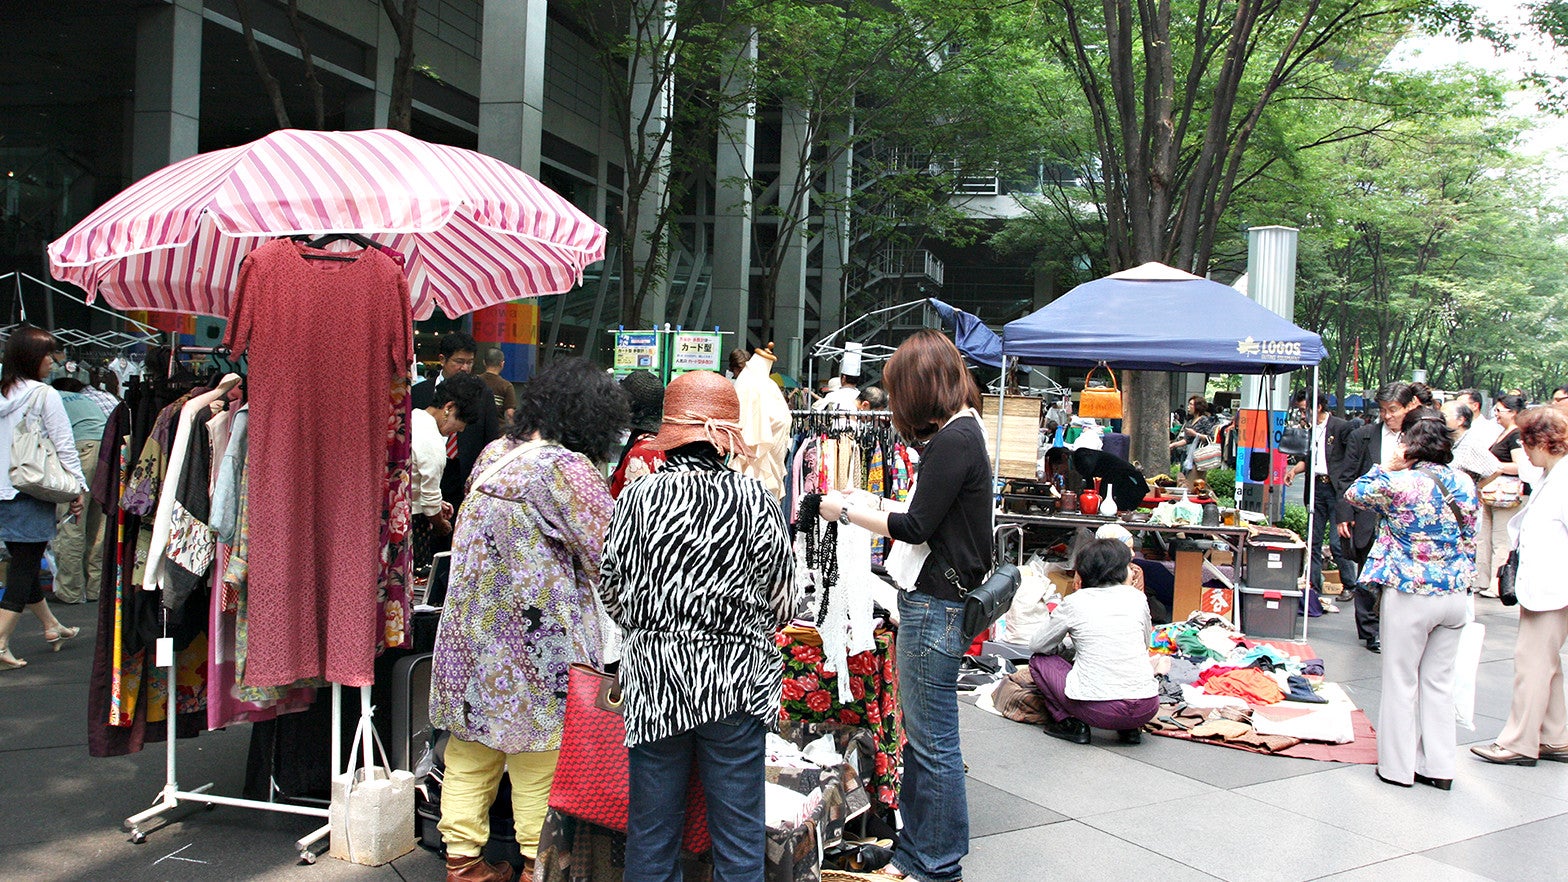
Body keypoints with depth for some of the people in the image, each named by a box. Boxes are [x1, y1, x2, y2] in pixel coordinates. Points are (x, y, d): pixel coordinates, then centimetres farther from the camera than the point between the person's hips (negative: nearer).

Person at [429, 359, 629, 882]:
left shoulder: (493, 454, 6)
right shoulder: (565, 468, -17)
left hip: (472, 629, 7)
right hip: (536, 640, -7)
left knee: (472, 751, 14)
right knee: (540, 753, 7)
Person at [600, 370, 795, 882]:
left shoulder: (637, 497, -5)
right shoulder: (755, 500, -7)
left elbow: (611, 592, 4)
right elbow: (782, 602, -1)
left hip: (653, 674, 1)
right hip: (734, 680, -1)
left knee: (651, 826, 13)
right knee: (739, 830, 10)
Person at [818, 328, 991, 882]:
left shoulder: (953, 440, -17)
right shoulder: (963, 432, 14)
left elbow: (916, 528, -16)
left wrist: (848, 512, -4)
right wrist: (877, 506, 24)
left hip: (935, 606, -10)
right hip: (934, 598, 10)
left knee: (933, 742, 0)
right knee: (920, 735, 16)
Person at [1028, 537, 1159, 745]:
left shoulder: (1074, 602, 1)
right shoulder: (1137, 597, 9)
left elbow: (1036, 645, 11)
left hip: (1100, 710, -4)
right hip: (1147, 708, 4)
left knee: (1039, 661, 18)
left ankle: (1071, 724, 5)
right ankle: (1130, 729, 17)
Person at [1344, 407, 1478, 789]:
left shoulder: (1399, 483, -16)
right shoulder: (1464, 483, 1)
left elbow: (1354, 494, 1)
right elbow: (1469, 539, 12)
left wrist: (1386, 466, 2)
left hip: (1409, 596, -5)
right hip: (1455, 595, 5)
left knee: (1401, 681, 7)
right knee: (1439, 681, 14)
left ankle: (1398, 767, 14)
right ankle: (1438, 766, 20)